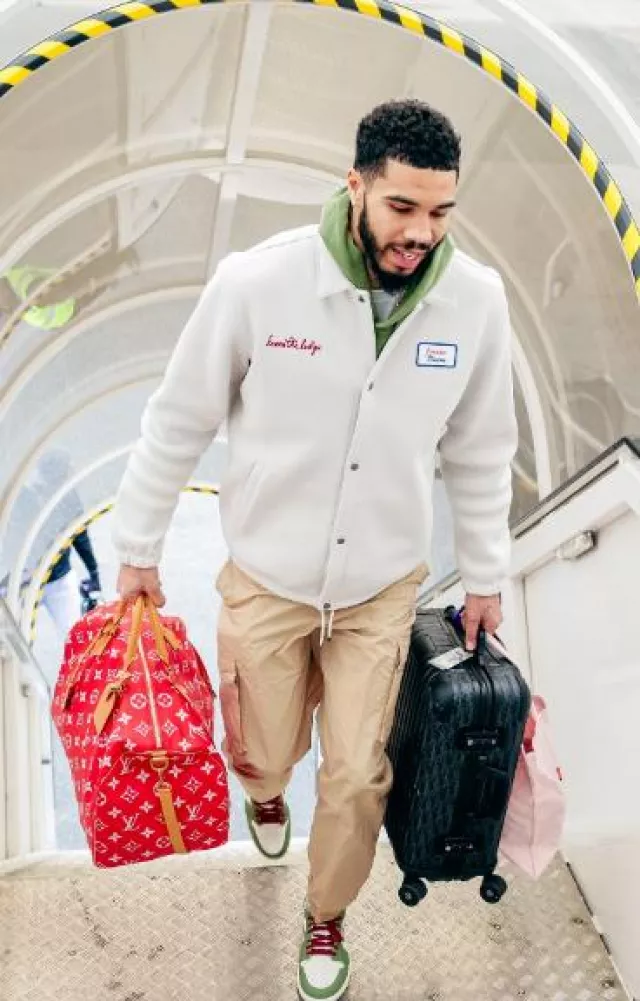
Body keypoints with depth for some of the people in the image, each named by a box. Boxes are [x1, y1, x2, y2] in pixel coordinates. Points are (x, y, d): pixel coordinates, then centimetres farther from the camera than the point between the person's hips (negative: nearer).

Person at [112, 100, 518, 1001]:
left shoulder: (476, 299, -12)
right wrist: (139, 548, 1)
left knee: (358, 777, 10)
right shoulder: (257, 282, -21)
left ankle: (327, 920, 42)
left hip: (383, 590, 2)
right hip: (267, 582, -1)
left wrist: (486, 576, 9)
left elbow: (480, 454, 2)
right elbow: (179, 422, -7)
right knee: (264, 756, 17)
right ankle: (264, 793, 59)